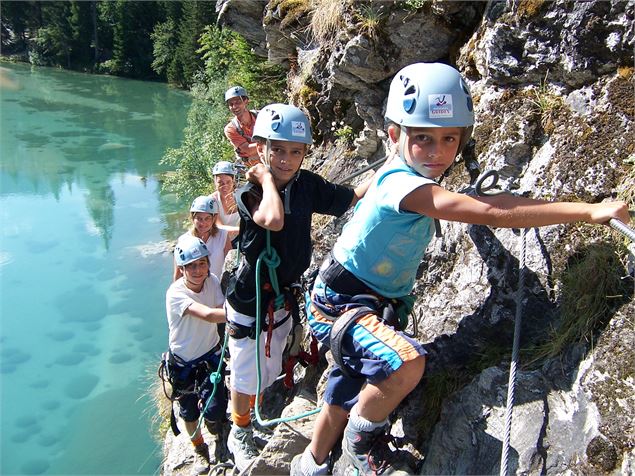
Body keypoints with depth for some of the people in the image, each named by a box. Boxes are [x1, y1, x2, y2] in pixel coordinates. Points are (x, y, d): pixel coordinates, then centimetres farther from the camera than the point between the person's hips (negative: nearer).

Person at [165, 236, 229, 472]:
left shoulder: (213, 282, -13)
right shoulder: (175, 293, -28)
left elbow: (222, 313, -23)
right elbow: (208, 315, -42)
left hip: (211, 355, 2)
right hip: (183, 362, -2)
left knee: (214, 411, -4)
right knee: (189, 412, 16)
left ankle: (219, 435, 34)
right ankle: (199, 448, 48)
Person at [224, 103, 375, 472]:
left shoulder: (308, 185, -7)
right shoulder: (249, 193, -21)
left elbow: (353, 199, -5)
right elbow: (274, 220, -42)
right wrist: (266, 177, -28)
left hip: (284, 298, 5)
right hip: (250, 300, -5)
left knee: (267, 373, 23)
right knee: (247, 377, 12)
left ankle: (248, 418, 53)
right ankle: (239, 435, 41)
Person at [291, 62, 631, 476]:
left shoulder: (413, 179, 1)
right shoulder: (400, 182, -29)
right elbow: (490, 212, -40)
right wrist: (590, 210, -39)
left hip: (377, 306, 9)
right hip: (339, 302, -9)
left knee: (343, 403, 23)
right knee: (408, 364, -35)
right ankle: (363, 442, -5)